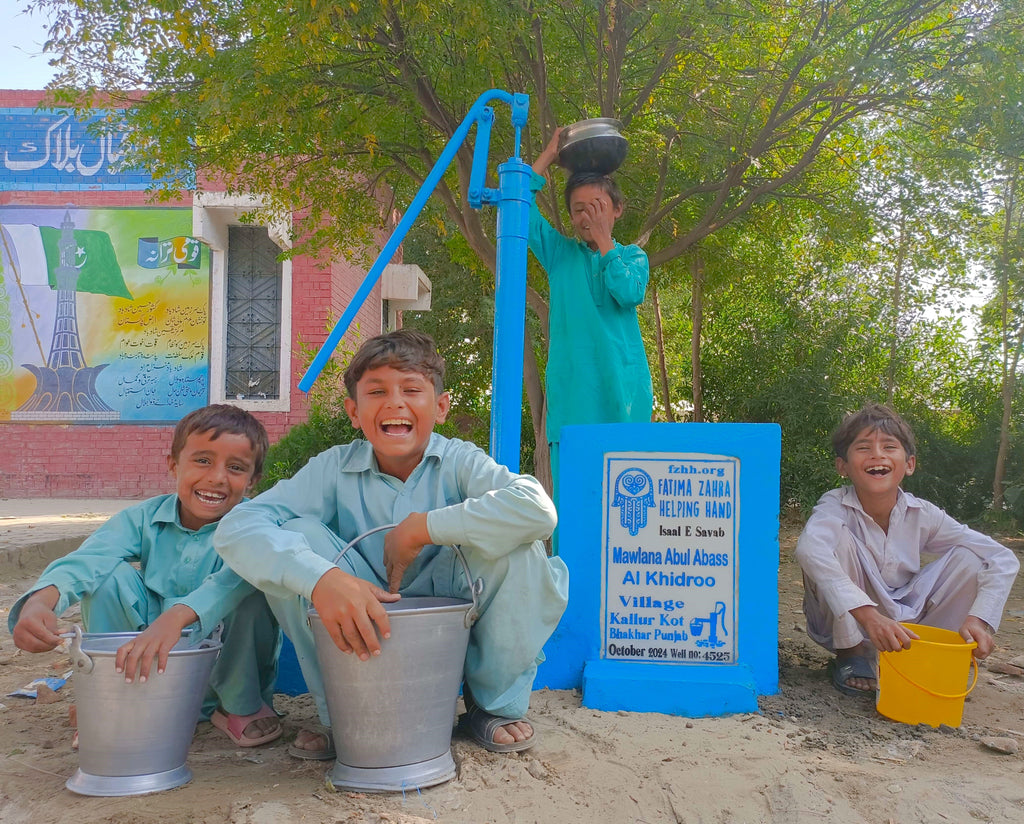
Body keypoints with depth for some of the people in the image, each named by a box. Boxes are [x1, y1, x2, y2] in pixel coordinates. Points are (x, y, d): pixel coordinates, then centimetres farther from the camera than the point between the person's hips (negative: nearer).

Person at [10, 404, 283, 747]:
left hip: (222, 665, -2)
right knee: (112, 575, -18)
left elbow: (237, 577, -41)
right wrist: (40, 601, -47)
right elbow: (89, 558, -25)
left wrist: (177, 616, -58)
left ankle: (241, 706, -6)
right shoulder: (145, 518, -7)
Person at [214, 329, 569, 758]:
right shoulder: (334, 469, -8)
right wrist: (322, 579, -41)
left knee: (515, 546, -27)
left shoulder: (459, 462, -12)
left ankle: (497, 704, -1)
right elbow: (237, 528, -23)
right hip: (362, 633, 1)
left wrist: (420, 528, -28)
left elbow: (538, 509, -34)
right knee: (299, 534, -20)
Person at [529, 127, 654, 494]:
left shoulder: (632, 256, 13)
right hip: (570, 391, 0)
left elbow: (630, 293, -9)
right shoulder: (560, 253, 14)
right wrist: (549, 155, 6)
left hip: (622, 390, 0)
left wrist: (604, 242, -3)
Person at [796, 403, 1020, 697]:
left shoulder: (921, 515, -10)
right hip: (846, 623, -3)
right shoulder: (835, 507, -21)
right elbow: (809, 549, -45)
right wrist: (868, 616, -53)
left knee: (969, 557, -15)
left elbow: (1003, 559, -10)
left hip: (906, 623, 3)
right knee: (838, 537, -29)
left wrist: (979, 618, -25)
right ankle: (850, 655, -11)